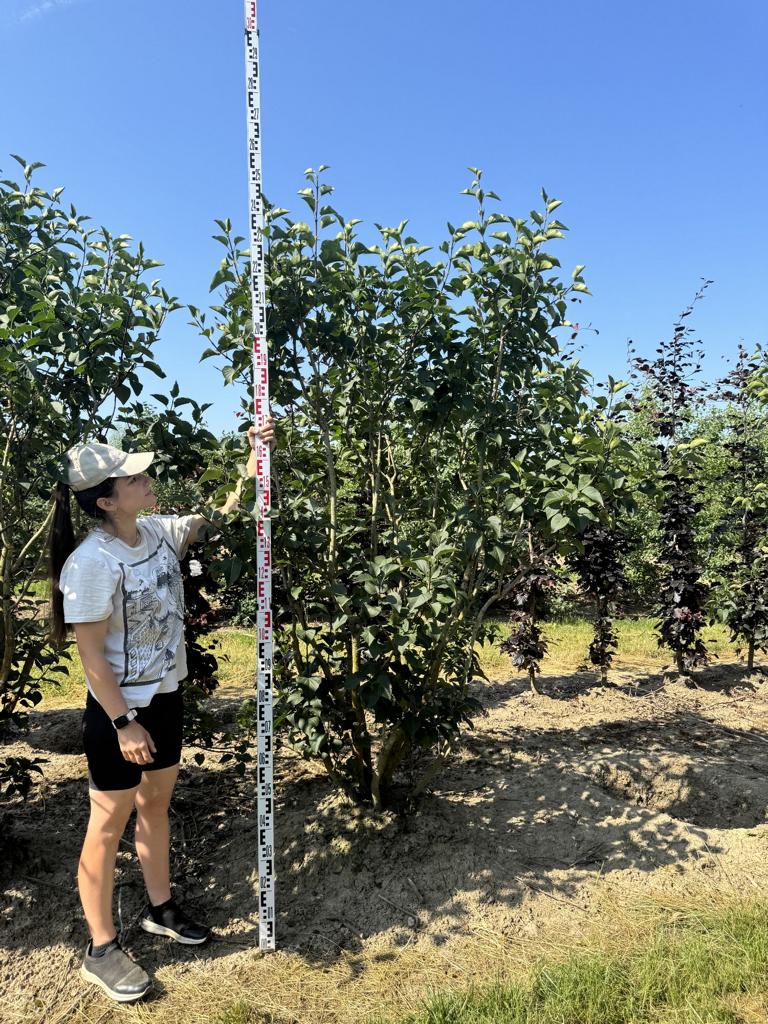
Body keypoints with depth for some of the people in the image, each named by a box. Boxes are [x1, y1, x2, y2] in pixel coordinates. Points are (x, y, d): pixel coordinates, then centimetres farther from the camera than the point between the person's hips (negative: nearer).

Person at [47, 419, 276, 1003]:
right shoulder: (90, 565, -24)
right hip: (119, 712, -7)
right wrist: (123, 723, -18)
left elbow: (222, 518, 7)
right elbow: (92, 656, -20)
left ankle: (161, 910, 43)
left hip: (166, 697, 7)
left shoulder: (159, 532, -3)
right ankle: (101, 950, 28)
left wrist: (256, 459, -4)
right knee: (110, 824, 9)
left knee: (155, 805, 22)